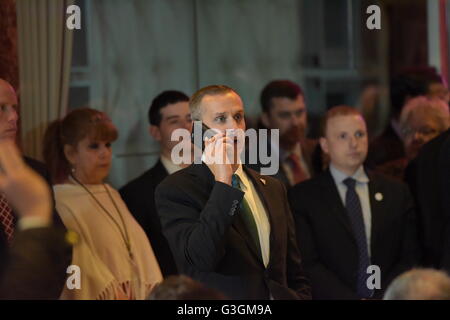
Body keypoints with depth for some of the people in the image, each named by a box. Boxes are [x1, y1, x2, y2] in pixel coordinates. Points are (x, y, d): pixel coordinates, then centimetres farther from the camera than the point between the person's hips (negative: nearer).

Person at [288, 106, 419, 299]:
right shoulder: (302, 197, 5)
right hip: (332, 298, -2)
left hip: (387, 296, 2)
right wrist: (351, 299, -11)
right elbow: (308, 265, -3)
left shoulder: (397, 193, 14)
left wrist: (382, 296, -5)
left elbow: (410, 258, 10)